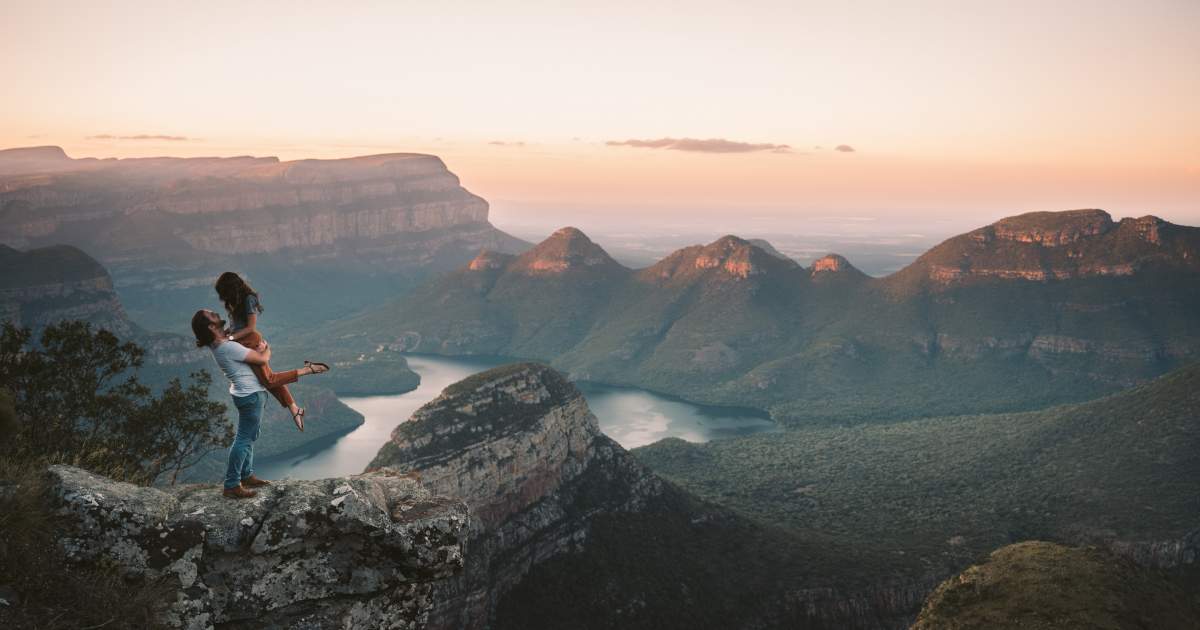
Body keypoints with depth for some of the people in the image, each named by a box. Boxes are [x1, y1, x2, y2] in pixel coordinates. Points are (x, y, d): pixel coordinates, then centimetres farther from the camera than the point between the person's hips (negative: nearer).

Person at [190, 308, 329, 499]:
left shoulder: (216, 345, 2)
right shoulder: (230, 348, -26)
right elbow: (263, 359, -19)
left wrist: (260, 348, 1)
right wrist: (267, 348, 2)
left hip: (245, 394, 10)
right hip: (251, 395, -10)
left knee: (247, 437, 21)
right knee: (244, 439, -4)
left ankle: (246, 476, 32)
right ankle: (231, 485, 1)